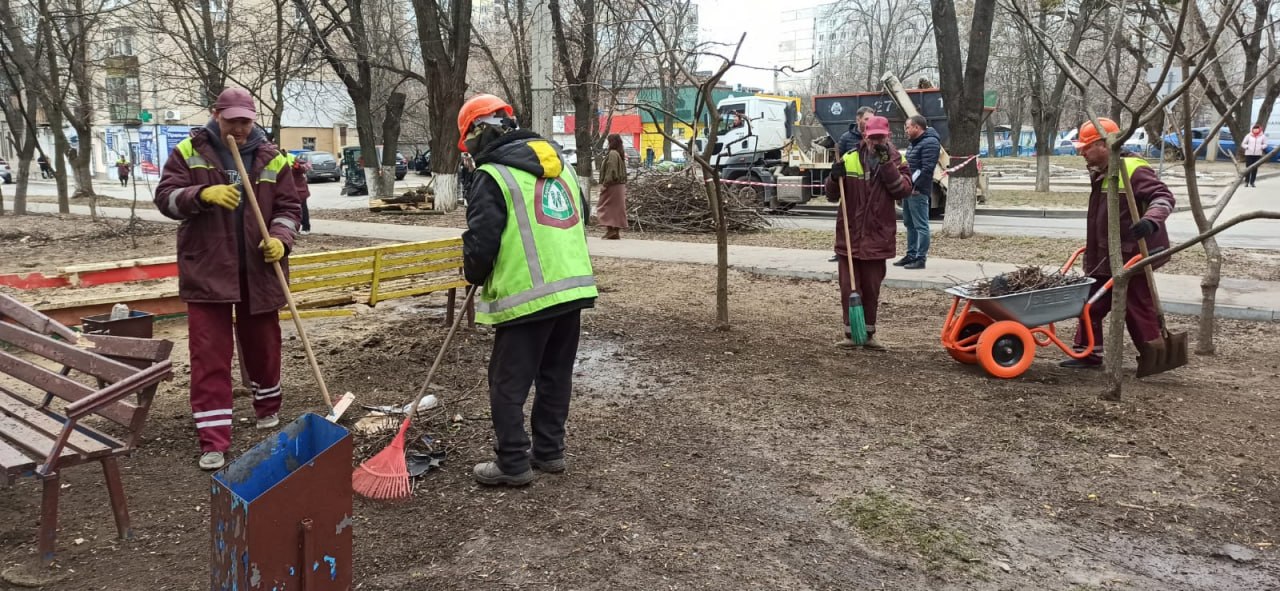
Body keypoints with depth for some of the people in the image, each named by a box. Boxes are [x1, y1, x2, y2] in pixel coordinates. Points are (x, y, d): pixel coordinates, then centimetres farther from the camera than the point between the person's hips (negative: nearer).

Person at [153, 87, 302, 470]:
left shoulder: (271, 158, 3)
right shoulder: (189, 152, 0)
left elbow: (288, 207, 4)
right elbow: (165, 197, -4)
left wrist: (279, 238, -16)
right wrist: (203, 194, -24)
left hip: (257, 270, 2)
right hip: (206, 269, -2)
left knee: (262, 344, 15)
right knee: (209, 354, -3)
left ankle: (268, 407, 41)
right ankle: (213, 441, 1)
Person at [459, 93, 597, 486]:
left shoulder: (492, 176, -10)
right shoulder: (559, 163, 14)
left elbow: (481, 242, -13)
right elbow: (582, 216, 21)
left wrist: (474, 275, 7)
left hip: (526, 295, -8)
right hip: (574, 287, 8)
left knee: (509, 383, 4)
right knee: (556, 377, 17)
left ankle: (513, 464, 9)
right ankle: (550, 452, 26)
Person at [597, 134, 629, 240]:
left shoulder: (612, 154, -15)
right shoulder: (620, 154, 14)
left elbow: (611, 171, -20)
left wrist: (605, 184, -17)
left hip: (612, 186, -9)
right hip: (620, 185, 9)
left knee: (607, 209, -4)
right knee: (617, 209, 10)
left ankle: (611, 232, -6)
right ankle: (616, 232, 12)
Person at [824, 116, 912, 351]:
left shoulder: (896, 161, 2)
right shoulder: (849, 160, 2)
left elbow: (904, 190, -15)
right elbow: (832, 195, 6)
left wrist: (886, 164, -20)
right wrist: (835, 178, -15)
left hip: (877, 238, 0)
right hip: (849, 236, 1)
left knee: (871, 289, 9)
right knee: (848, 288, 3)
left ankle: (868, 333, 21)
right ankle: (850, 333, 14)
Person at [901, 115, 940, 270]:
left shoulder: (930, 143, -13)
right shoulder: (915, 143, 20)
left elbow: (927, 168, -21)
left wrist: (917, 186, -21)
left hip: (918, 191, -11)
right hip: (909, 189, 11)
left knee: (921, 226, -7)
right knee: (909, 224, 16)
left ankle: (920, 258, -5)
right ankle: (911, 255, 24)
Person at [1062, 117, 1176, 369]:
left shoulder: (1133, 170, -17)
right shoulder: (1101, 175, 13)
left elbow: (1164, 197, -25)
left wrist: (1151, 220, -44)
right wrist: (1091, 255, 27)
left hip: (1132, 256, -9)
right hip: (1105, 258, 9)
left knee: (1138, 309, 0)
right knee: (1092, 304, 12)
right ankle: (1088, 354, 22)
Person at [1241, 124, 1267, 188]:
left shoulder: (1263, 136, 3)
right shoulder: (1249, 136, 1)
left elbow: (1265, 144, 10)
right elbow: (1243, 144, 6)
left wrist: (1261, 147, -8)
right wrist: (1247, 147, -10)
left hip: (1258, 154, 1)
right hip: (1249, 154, -1)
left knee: (1255, 169, 2)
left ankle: (1252, 182, 8)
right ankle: (1246, 182, 4)